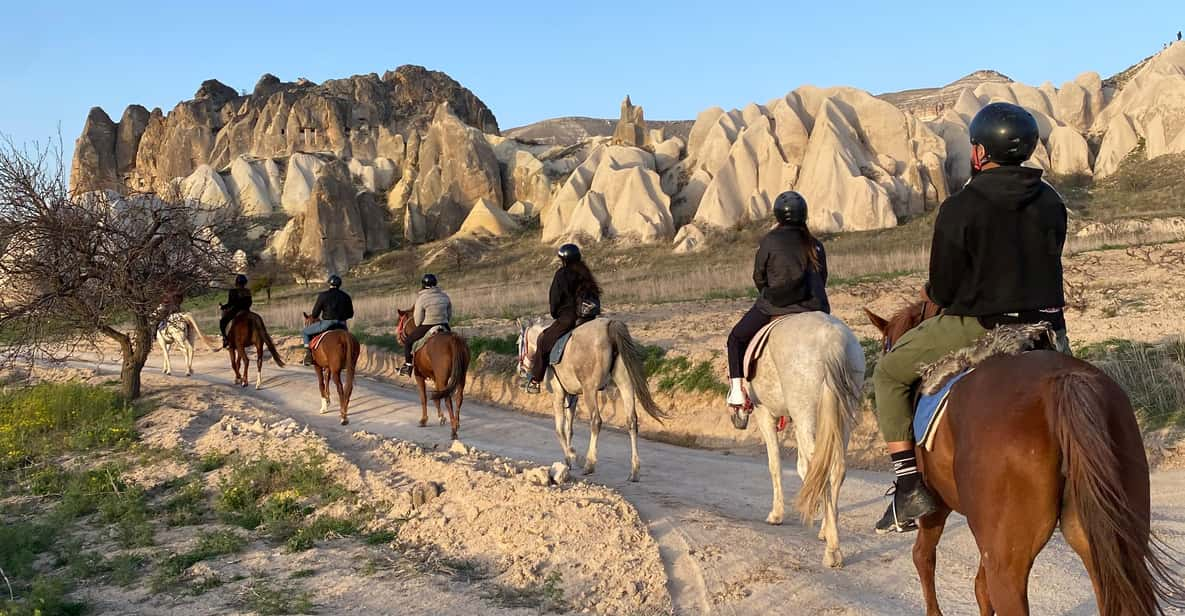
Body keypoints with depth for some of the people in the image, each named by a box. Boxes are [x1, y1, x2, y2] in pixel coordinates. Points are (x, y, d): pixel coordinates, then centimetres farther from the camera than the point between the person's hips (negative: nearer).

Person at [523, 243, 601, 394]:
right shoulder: (585, 274, 14)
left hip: (567, 318, -7)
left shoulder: (561, 274, -7)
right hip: (589, 318, 7)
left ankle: (535, 381, 4)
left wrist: (555, 314, 13)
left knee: (544, 341, 4)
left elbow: (555, 298, -5)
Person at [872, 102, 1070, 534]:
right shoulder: (1052, 202, 5)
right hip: (1045, 325, 6)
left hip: (975, 327, -5)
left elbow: (942, 291, -10)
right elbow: (1047, 266, 13)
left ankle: (910, 487, 3)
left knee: (889, 374, 13)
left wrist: (932, 293, 14)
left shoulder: (959, 208, -13)